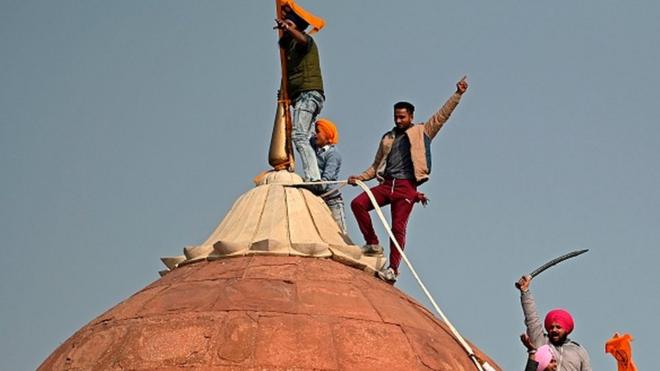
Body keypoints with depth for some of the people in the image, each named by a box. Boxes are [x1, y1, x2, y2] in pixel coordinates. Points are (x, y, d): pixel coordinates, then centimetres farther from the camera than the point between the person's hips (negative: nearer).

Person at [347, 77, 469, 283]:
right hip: (386, 184, 5)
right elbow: (377, 165, 27)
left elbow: (442, 115, 5)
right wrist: (361, 177, 13)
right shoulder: (387, 138, 23)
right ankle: (373, 244, -3)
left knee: (398, 227, -11)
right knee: (358, 204, -15)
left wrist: (458, 94, -3)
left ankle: (393, 268, -7)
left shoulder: (422, 132, 11)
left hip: (406, 187, -5)